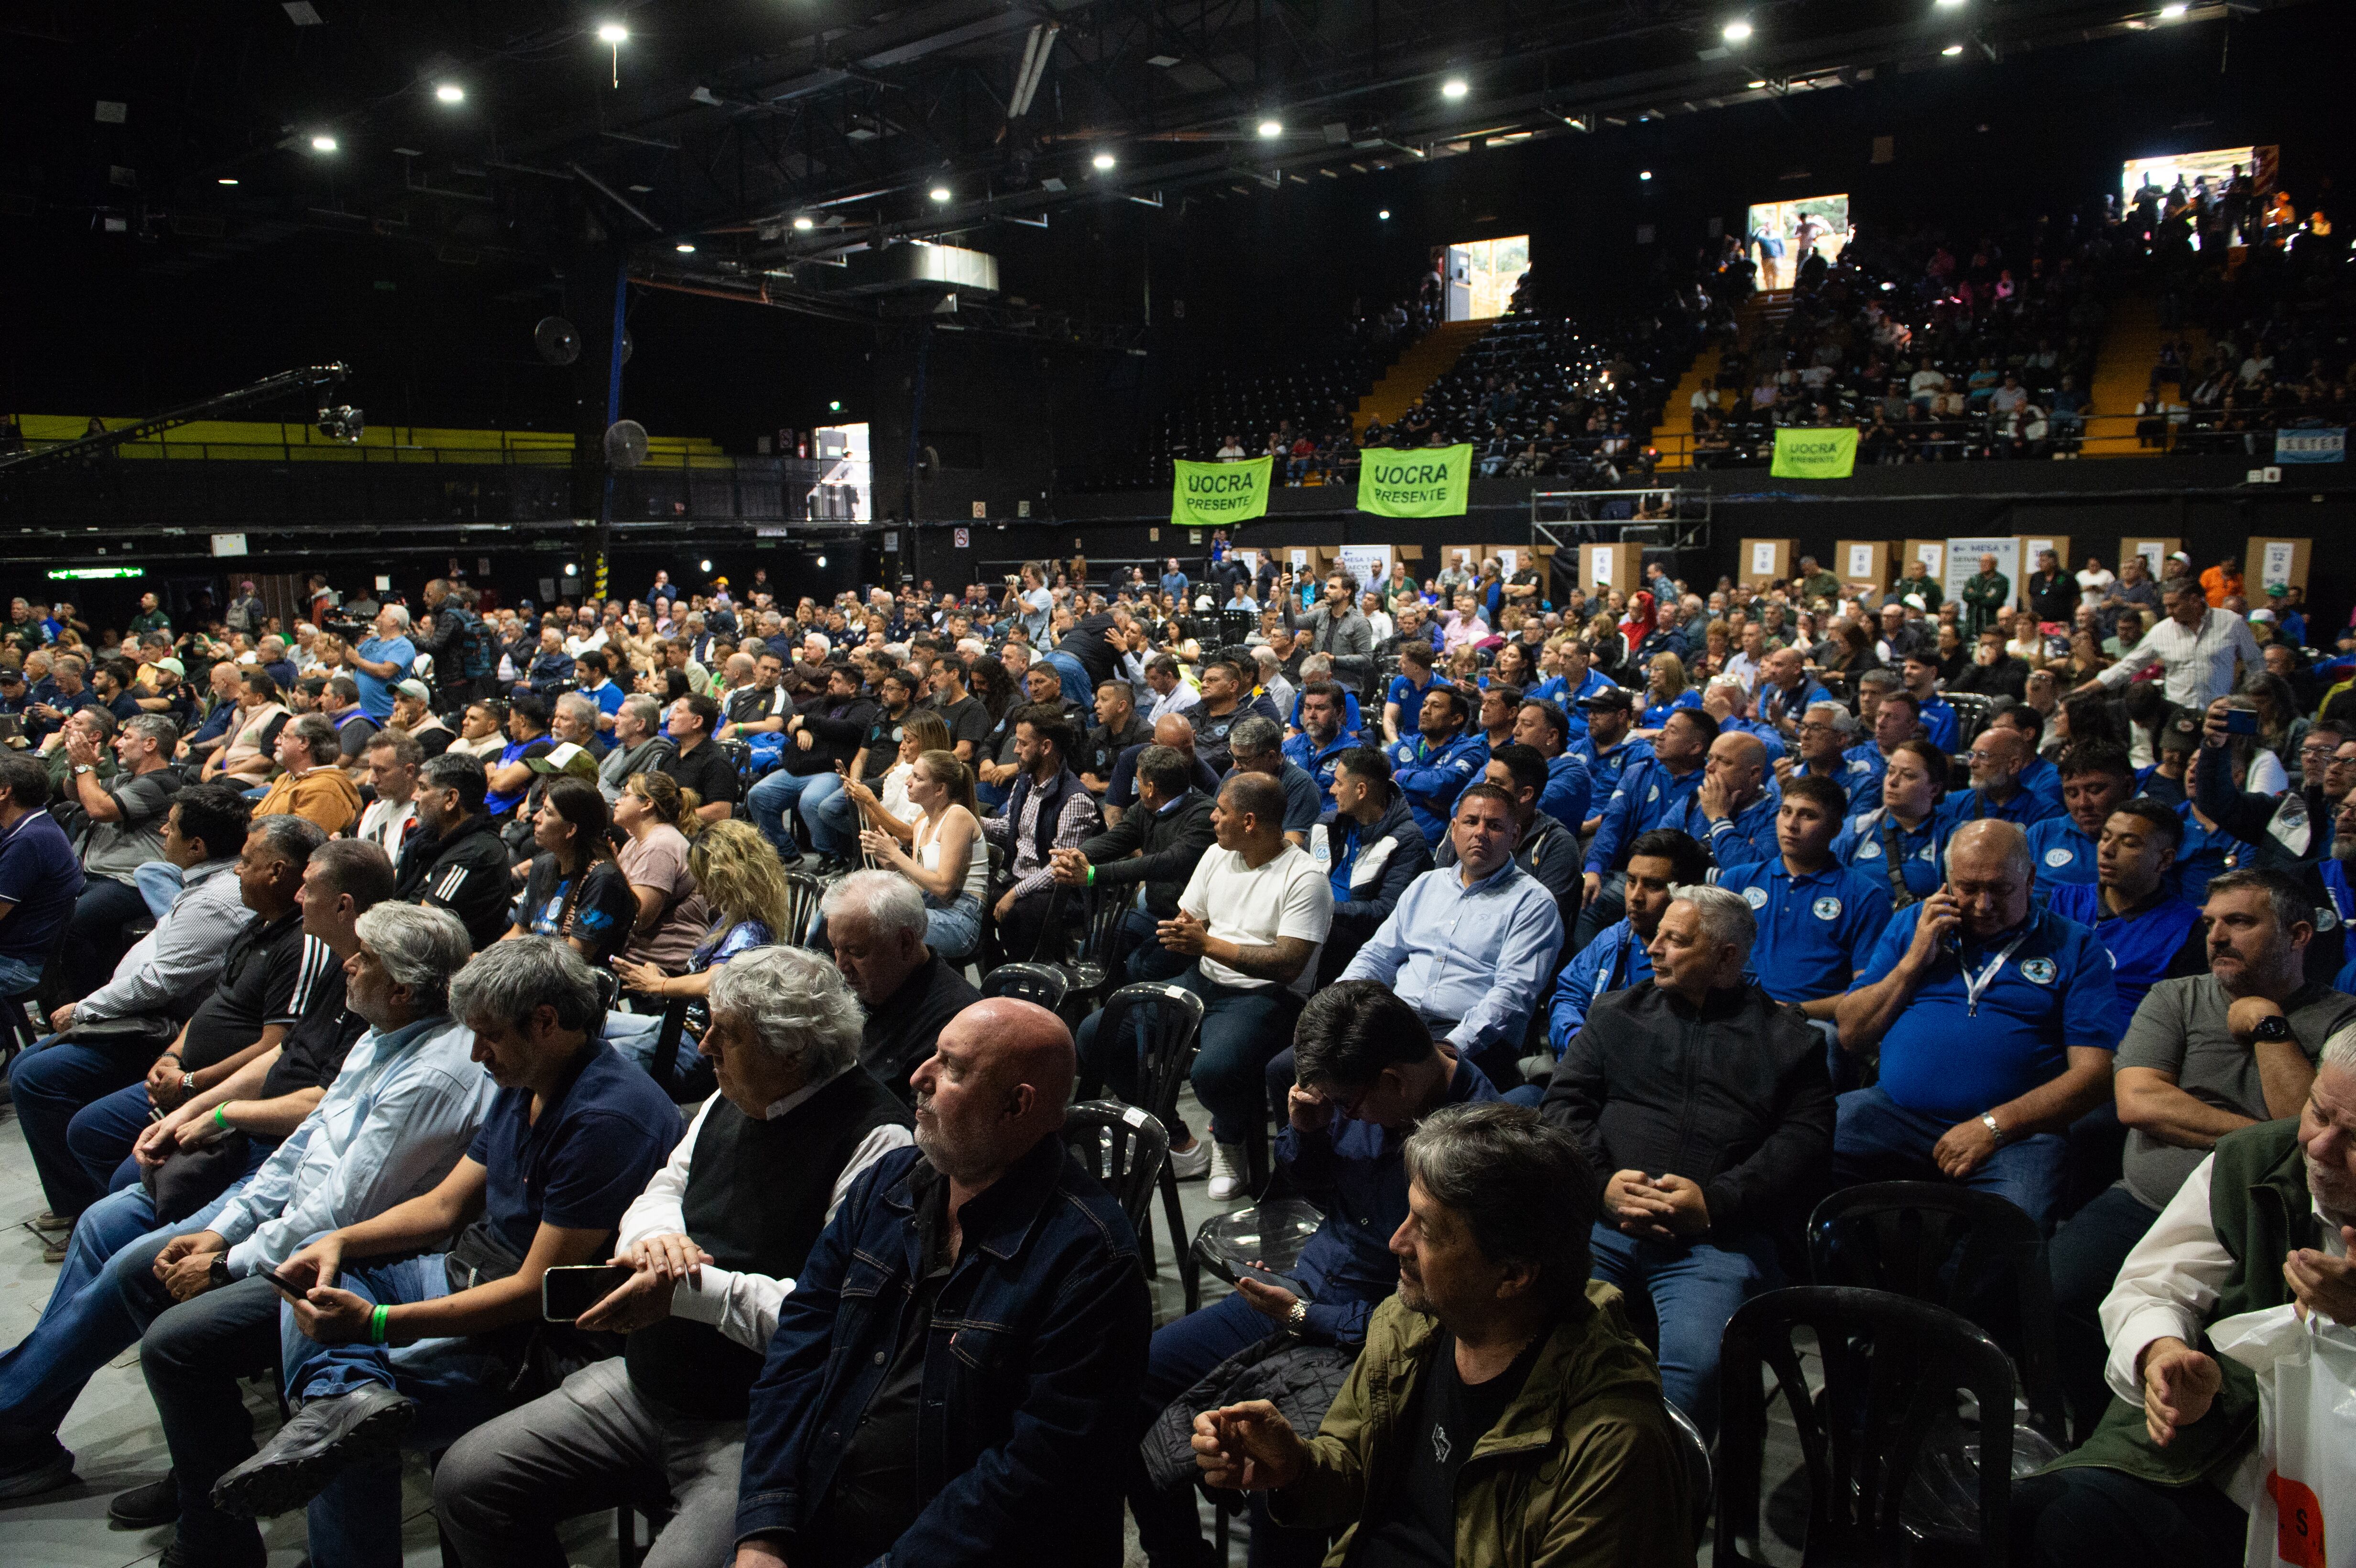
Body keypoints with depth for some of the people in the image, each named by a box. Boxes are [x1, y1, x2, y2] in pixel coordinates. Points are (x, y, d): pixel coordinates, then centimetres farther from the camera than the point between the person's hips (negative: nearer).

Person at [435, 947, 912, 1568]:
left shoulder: (875, 1138, -19)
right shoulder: (730, 1102, 9)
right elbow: (660, 1192, 20)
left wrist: (690, 1290, -21)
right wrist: (654, 1237, -6)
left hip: (753, 1427, -8)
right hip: (645, 1386, 8)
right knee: (464, 1481, 5)